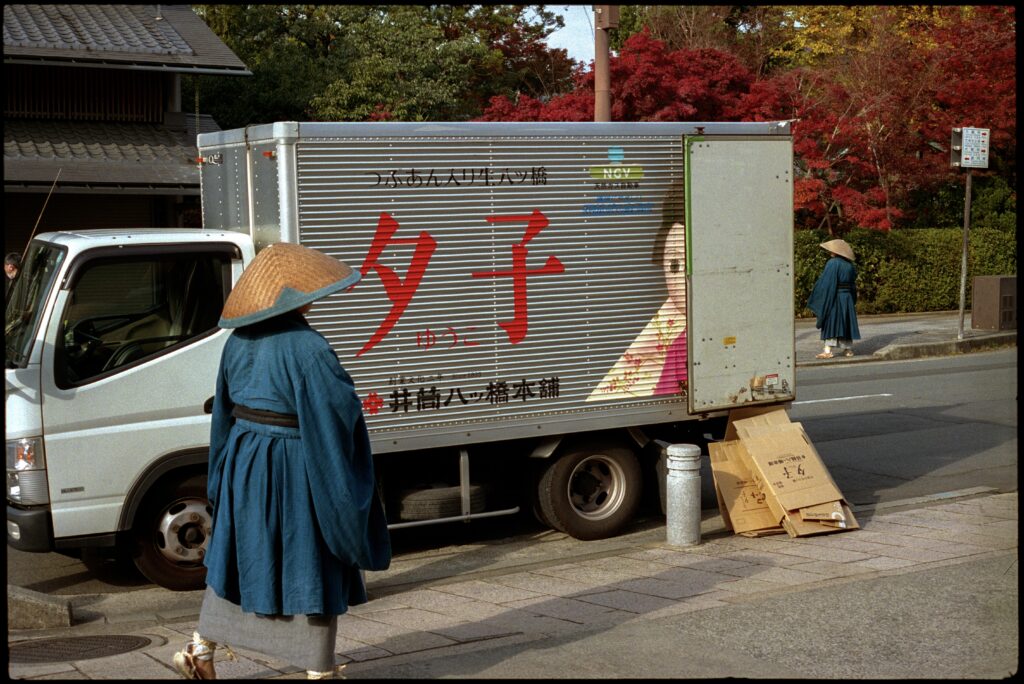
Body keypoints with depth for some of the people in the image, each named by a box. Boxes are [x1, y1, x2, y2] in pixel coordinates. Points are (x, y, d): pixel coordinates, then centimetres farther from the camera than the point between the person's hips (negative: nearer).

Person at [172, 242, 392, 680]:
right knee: (311, 569, 5)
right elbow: (339, 415, -18)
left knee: (238, 556, 22)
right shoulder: (306, 349, -21)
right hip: (293, 470, -7)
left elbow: (224, 412, 10)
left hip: (243, 464, 7)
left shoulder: (239, 342, 2)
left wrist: (223, 476, 21)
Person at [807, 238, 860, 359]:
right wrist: (853, 301, 21)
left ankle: (828, 350, -8)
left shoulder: (832, 263, -15)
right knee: (846, 322, 12)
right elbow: (853, 284, 13)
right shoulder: (850, 265, 7)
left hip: (834, 298, -7)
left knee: (831, 322, -3)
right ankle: (848, 349, 14)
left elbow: (826, 283, -16)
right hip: (848, 298, 7)